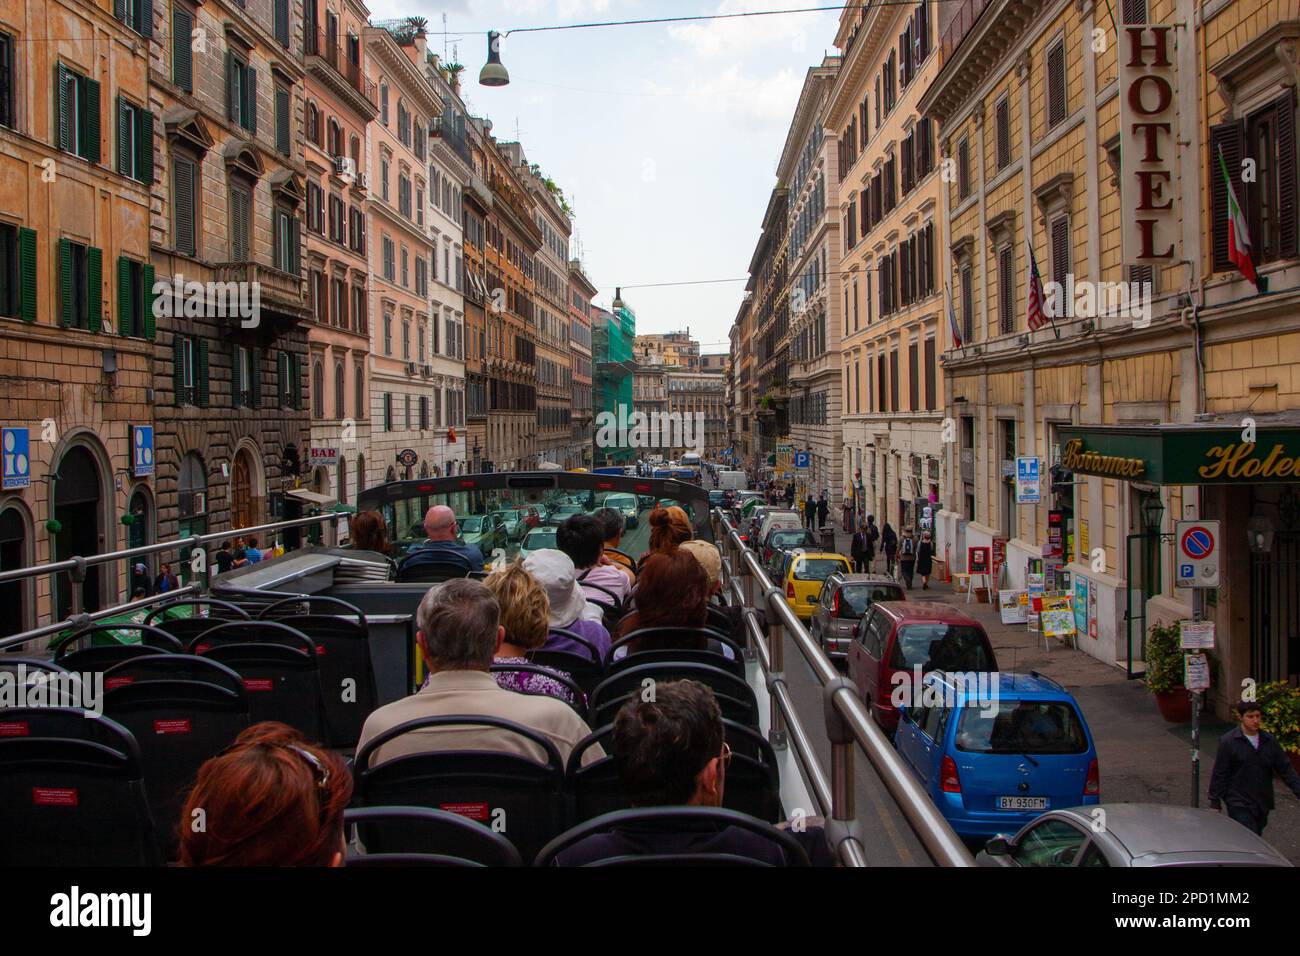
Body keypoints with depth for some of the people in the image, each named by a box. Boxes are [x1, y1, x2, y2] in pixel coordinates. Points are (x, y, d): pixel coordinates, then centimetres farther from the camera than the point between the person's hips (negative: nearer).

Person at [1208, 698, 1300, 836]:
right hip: (1239, 805, -5)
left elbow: (1285, 769, 9)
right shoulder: (1228, 741, -8)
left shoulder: (1269, 740, 5)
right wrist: (1215, 803, -5)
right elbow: (1219, 774, -6)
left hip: (1263, 805, 5)